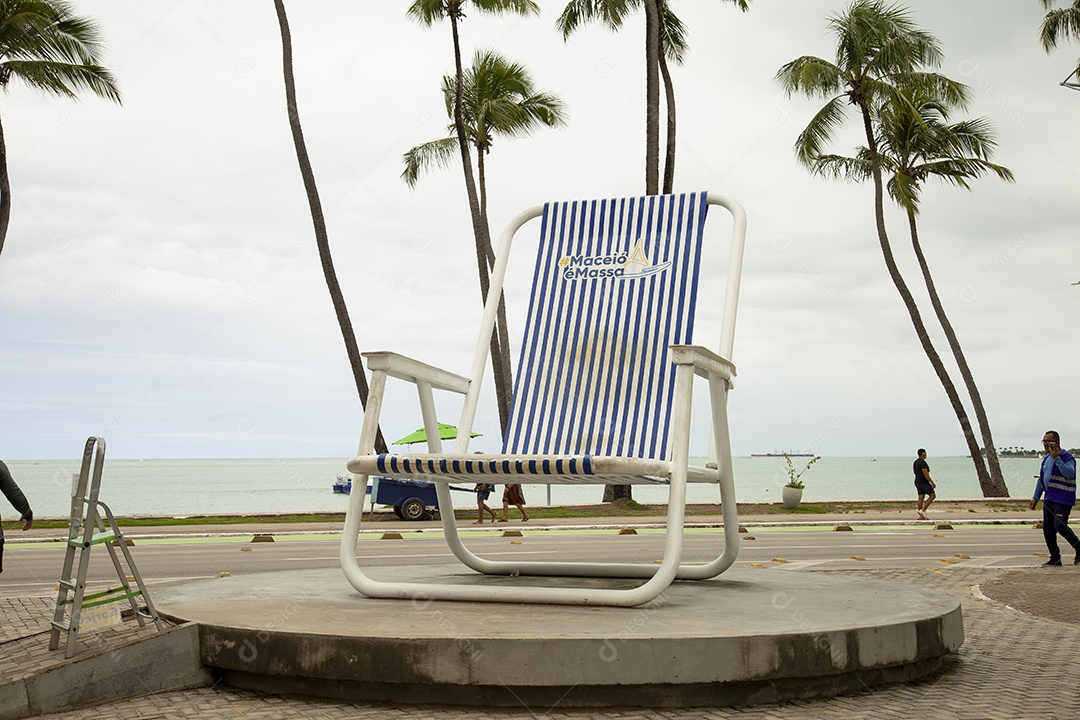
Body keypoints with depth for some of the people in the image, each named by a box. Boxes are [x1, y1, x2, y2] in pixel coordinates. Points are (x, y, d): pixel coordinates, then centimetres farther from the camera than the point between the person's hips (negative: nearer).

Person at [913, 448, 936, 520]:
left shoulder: (916, 462, 13)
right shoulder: (923, 462, -18)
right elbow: (925, 474, -23)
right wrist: (932, 482, -19)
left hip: (917, 482, 9)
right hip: (924, 482, -9)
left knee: (921, 498, 5)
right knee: (932, 495, -2)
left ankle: (920, 516, 1)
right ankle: (922, 510, -9)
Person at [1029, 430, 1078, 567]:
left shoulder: (1067, 458, -9)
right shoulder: (1047, 459, 17)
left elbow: (1070, 474, -28)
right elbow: (1041, 479, 25)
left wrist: (1057, 458, -30)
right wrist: (1035, 498, 22)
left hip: (1063, 500, -8)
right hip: (1049, 499, 8)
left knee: (1060, 526, -16)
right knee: (1048, 529, 5)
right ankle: (1055, 559, 11)